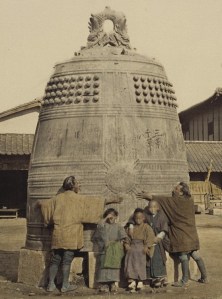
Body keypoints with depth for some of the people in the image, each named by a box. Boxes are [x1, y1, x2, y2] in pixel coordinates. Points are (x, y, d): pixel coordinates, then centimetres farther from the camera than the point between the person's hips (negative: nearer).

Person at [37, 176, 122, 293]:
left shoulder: (58, 198, 8)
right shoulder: (79, 199, -3)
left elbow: (41, 203, 18)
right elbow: (96, 202, 1)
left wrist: (39, 203, 43)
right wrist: (113, 200, 9)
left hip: (58, 234, 4)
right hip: (71, 235, -4)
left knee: (55, 259, 10)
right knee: (67, 260, 1)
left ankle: (51, 284, 12)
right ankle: (65, 285, 6)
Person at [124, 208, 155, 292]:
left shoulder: (146, 227, 1)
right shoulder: (131, 227, 15)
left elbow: (151, 236, -7)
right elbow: (128, 237, 17)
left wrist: (147, 246, -16)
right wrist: (127, 244, 1)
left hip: (141, 247, -4)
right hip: (132, 247, 4)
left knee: (139, 264, -8)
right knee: (130, 263, -6)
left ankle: (140, 281, 0)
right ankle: (132, 280, -2)